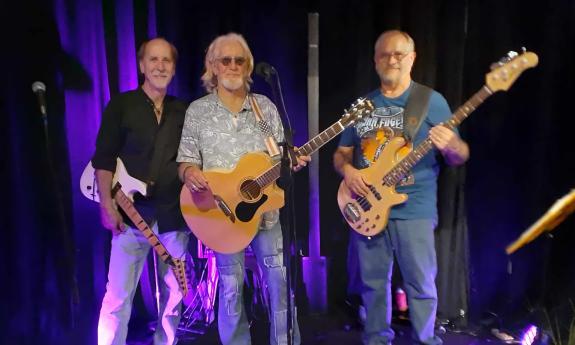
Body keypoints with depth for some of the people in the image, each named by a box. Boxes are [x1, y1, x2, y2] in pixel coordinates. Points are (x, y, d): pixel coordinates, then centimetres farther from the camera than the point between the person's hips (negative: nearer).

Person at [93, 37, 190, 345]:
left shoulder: (183, 111, 11)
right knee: (118, 294, -3)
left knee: (173, 293, 10)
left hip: (174, 214, 3)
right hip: (132, 212, -3)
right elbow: (103, 158, -3)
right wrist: (107, 205, -10)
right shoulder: (121, 105, 1)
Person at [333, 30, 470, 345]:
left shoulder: (431, 101, -1)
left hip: (414, 209, -3)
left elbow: (460, 157, -2)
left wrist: (451, 146, -26)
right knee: (372, 282, 12)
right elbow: (341, 153, 15)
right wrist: (347, 170, -8)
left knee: (421, 284, 4)